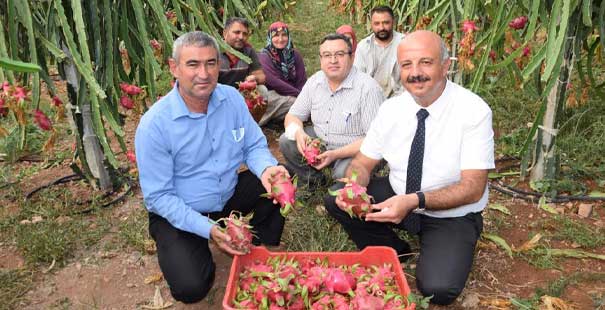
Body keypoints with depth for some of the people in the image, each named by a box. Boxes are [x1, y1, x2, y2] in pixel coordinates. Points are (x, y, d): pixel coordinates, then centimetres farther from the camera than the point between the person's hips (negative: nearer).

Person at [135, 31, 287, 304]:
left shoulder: (231, 98, -8)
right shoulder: (154, 124, -22)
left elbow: (254, 146, -2)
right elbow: (159, 196, -18)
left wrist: (266, 168, -27)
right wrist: (209, 230, -28)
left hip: (231, 195, 5)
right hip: (179, 214, -4)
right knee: (190, 288, -22)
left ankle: (261, 249, 8)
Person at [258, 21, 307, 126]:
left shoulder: (295, 55, 13)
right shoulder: (264, 56, -2)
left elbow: (302, 81, 7)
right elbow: (274, 83, -12)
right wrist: (298, 94, -13)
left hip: (295, 97, 5)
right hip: (274, 96, -4)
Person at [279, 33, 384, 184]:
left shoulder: (368, 88, -21)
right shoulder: (315, 81, -1)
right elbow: (293, 116, 4)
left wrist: (336, 154, -30)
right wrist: (299, 133, -20)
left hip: (354, 151, -6)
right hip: (319, 142, 6)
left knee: (343, 173, -34)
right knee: (286, 141, -11)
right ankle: (314, 182, 7)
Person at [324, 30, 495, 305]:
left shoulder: (474, 111, -19)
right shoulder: (391, 108, -7)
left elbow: (473, 188, -22)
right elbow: (362, 163, -3)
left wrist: (415, 201, -37)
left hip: (451, 216, -4)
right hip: (397, 198, 4)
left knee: (438, 288, -28)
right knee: (334, 198, -14)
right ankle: (394, 252, 6)